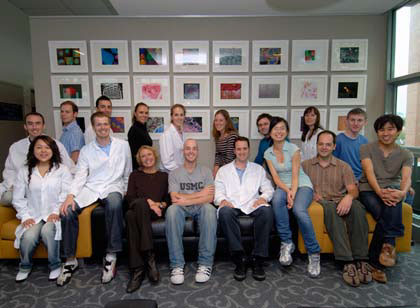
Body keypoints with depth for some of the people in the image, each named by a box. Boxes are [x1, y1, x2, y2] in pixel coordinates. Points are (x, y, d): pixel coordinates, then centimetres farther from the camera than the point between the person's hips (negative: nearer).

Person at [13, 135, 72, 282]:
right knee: (28, 236, -27)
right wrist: (25, 216, -5)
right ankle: (25, 267, 6)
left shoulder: (62, 169, 5)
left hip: (54, 214, -2)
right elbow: (18, 198, 8)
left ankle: (55, 265, -9)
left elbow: (66, 194, -3)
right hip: (33, 216, 2)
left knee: (47, 230, -33)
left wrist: (56, 212, -15)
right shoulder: (24, 171, 11)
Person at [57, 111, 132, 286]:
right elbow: (80, 175, 2)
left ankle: (111, 256, -26)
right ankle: (70, 260, -3)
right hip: (89, 189, 2)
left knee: (114, 204, -38)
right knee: (67, 211, -24)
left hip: (112, 188, -2)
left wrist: (125, 191, 7)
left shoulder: (123, 146, 9)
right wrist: (70, 196, -13)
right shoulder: (86, 150, 11)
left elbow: (127, 173, 15)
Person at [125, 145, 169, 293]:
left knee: (132, 215, -37)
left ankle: (138, 270, -38)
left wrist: (160, 204, -8)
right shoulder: (135, 175, 24)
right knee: (130, 215, -38)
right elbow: (129, 197, 10)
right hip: (137, 209, 1)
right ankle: (149, 257, -39)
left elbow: (169, 198, 14)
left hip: (156, 212, -1)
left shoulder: (164, 176, 23)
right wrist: (148, 202, -8)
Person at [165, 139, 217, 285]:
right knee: (172, 210, -34)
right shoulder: (174, 173, 10)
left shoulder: (206, 171, 11)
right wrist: (200, 194, -6)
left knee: (209, 208, -35)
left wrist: (186, 200, -14)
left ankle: (205, 263, -28)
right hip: (182, 209, 0)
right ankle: (177, 264, -28)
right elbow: (175, 198, -5)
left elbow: (210, 198, -3)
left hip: (200, 207, 0)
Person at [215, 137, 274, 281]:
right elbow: (218, 192, 11)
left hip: (252, 205, 1)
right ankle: (240, 259, -29)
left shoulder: (258, 169, 25)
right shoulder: (223, 170, 22)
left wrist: (263, 197, -8)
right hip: (232, 205, 0)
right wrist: (223, 200, -12)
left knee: (266, 210, -33)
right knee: (224, 212, -36)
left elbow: (268, 189, 16)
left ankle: (258, 259, -25)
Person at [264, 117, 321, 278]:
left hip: (302, 185, -2)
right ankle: (287, 243, -22)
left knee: (299, 209, -34)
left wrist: (293, 194, -25)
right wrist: (287, 191, -20)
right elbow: (275, 177, -3)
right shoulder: (268, 153, 5)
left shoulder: (293, 149, -5)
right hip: (283, 187, 2)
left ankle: (314, 253, -16)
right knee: (277, 199, -35)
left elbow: (295, 176, -10)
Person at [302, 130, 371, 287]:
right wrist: (312, 194, -13)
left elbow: (353, 190, 5)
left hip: (341, 201, 2)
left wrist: (349, 197, -19)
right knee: (330, 207, -37)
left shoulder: (343, 166, 17)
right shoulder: (306, 165, 17)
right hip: (320, 202, -1)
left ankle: (360, 260, -30)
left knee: (357, 207, -33)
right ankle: (347, 261, -40)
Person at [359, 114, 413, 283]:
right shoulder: (366, 148, 4)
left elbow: (406, 178, -9)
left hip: (392, 190, 2)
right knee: (386, 216, -33)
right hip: (369, 191, -1)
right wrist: (380, 191, -30)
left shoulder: (406, 154, 9)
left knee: (392, 201, -36)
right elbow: (369, 173, -11)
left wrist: (402, 192, -33)